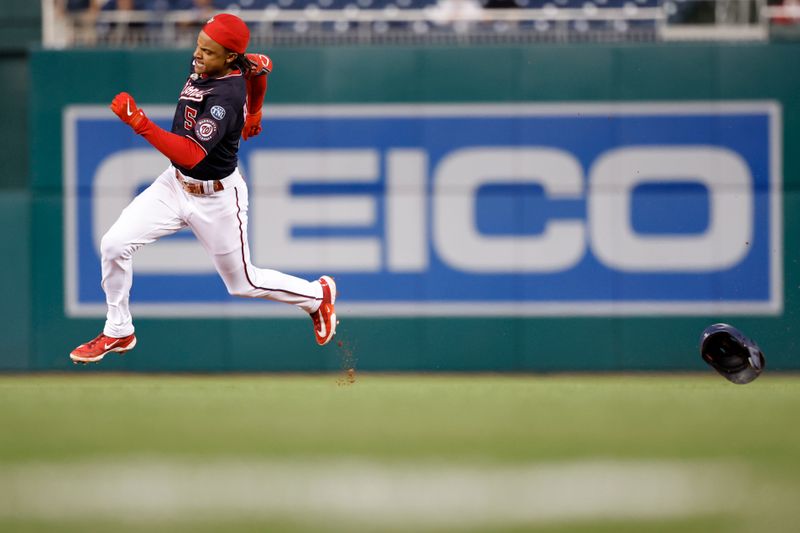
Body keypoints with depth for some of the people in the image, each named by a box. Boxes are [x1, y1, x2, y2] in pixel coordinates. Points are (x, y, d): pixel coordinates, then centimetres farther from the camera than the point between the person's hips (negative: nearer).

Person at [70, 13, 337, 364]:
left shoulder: (226, 97, -32)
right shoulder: (203, 65, -8)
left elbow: (191, 154, -40)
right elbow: (261, 65, 12)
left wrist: (139, 122, -47)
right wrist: (252, 114, 27)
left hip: (216, 199, -7)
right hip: (175, 184, 7)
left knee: (243, 283, 11)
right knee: (114, 245, -6)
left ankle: (317, 295, 37)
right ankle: (118, 334, 12)